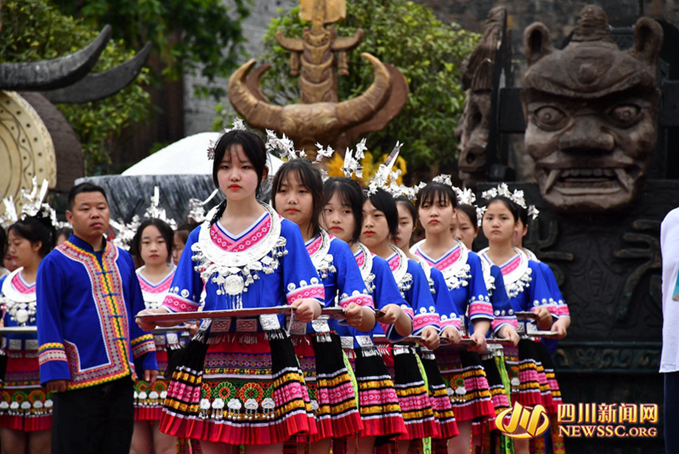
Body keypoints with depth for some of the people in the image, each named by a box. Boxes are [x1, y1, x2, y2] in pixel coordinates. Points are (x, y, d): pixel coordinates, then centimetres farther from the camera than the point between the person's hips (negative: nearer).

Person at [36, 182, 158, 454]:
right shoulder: (55, 263, -2)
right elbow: (48, 320, -4)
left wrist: (147, 359, 15)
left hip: (121, 376, 5)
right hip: (78, 378, -5)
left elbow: (136, 313, 21)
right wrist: (54, 369, -11)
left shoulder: (122, 260, 15)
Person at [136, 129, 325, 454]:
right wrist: (157, 315, -7)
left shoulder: (284, 232, 5)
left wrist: (308, 306, -24)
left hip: (266, 360, -3)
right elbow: (183, 297, 12)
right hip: (211, 360, 3)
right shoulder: (200, 237, 14)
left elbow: (305, 293, -1)